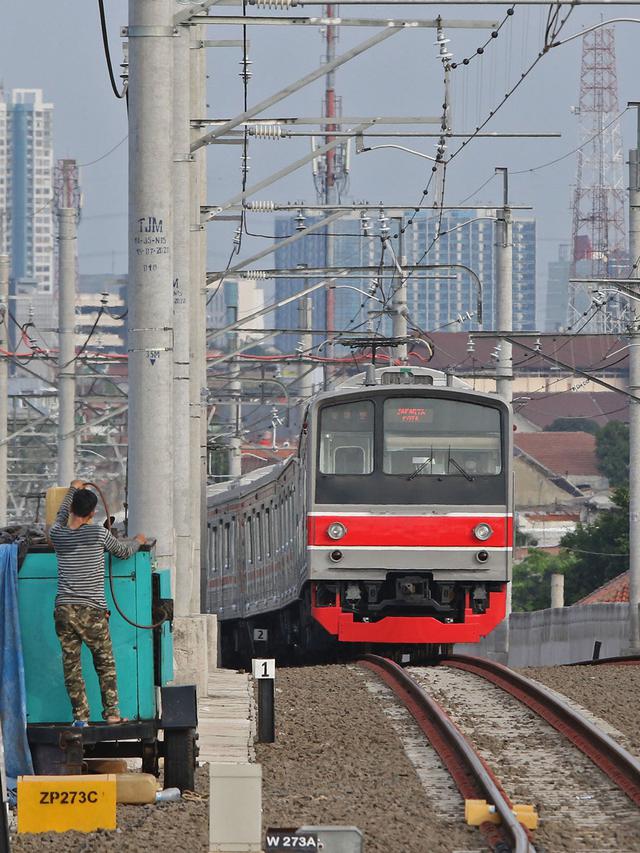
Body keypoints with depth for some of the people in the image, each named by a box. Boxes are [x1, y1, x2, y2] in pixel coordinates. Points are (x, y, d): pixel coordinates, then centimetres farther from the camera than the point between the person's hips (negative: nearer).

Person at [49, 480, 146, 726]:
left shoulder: (57, 535, 6)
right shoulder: (98, 533, -3)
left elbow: (61, 516, 31)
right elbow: (123, 552, 15)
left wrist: (73, 490, 46)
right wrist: (137, 542, 37)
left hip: (64, 611, 2)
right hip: (92, 611, -2)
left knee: (71, 665, 6)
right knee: (105, 664, 11)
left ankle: (80, 716, 4)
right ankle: (111, 712, 9)